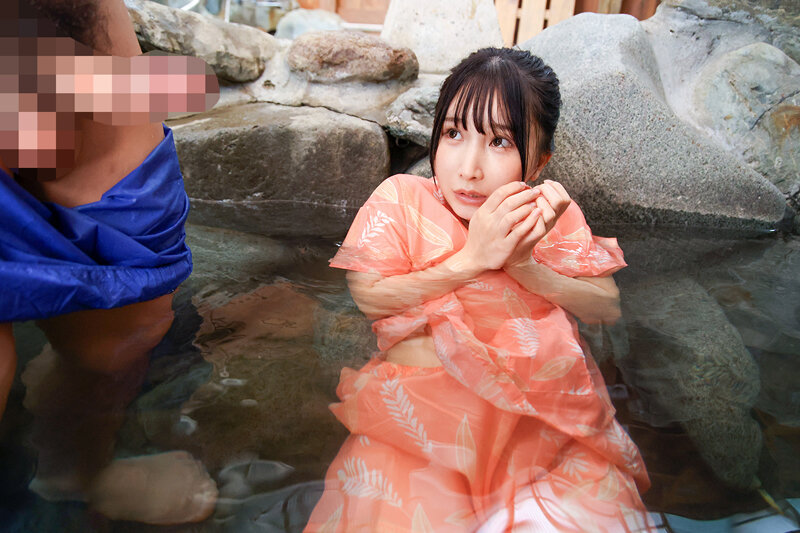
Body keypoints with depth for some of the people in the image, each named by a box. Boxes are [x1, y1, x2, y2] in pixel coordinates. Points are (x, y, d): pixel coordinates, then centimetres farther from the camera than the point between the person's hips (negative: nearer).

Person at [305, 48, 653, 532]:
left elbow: (608, 307, 0)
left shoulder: (553, 213, 3)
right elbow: (367, 297, -9)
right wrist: (471, 259, -16)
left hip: (545, 407, 2)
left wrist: (525, 265, -16)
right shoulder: (402, 198, -2)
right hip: (425, 397, -1)